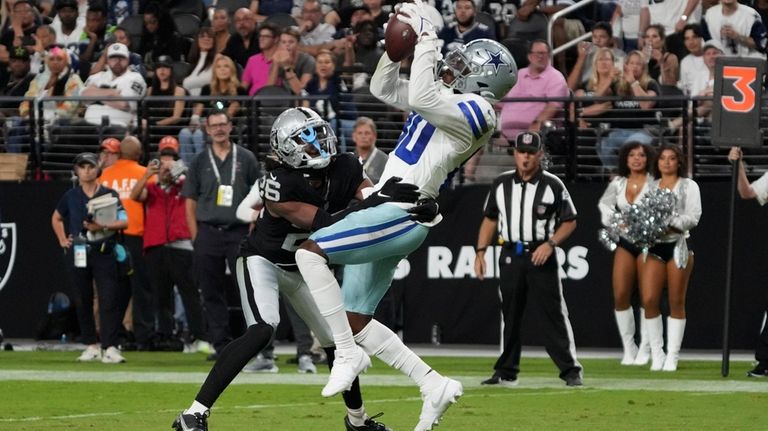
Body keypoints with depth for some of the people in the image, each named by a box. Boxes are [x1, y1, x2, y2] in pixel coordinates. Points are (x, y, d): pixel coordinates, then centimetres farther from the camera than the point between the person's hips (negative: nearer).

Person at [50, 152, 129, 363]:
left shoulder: (109, 194, 1)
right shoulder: (71, 196, 8)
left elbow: (124, 221, -4)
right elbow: (56, 218, 24)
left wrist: (103, 226, -18)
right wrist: (62, 240, 12)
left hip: (103, 252, -3)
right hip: (77, 254, 3)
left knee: (108, 298, -12)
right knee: (82, 300, 6)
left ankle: (110, 348, -16)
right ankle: (92, 346, 16)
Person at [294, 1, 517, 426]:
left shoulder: (476, 111, -10)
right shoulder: (449, 102, 19)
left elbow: (419, 98, -24)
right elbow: (383, 87, 26)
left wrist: (425, 40, -16)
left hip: (400, 215, -10)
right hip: (385, 213, 10)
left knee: (309, 252, -20)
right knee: (354, 320, 9)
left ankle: (348, 354, -17)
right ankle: (435, 387, 12)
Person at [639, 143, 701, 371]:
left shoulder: (689, 186, 6)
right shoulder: (650, 187, 17)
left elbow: (693, 217, -5)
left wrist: (669, 223, -16)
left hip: (678, 245, -3)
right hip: (653, 246, 3)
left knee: (676, 302, -1)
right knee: (649, 300, -8)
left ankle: (672, 356, 3)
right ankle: (657, 355, 1)